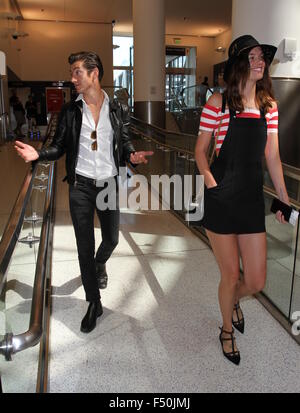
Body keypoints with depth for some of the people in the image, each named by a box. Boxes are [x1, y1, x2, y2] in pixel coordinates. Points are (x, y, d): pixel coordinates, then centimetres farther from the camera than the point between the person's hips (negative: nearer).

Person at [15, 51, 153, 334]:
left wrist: (133, 156, -16)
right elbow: (59, 146, 1)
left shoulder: (117, 110, 2)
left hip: (109, 184, 1)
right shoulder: (70, 111, 1)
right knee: (84, 246, 4)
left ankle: (99, 265, 53)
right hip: (81, 186, -1)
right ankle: (93, 303, 20)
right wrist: (38, 154, -18)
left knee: (111, 239, 15)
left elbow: (124, 143, 6)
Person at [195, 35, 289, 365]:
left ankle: (233, 301, 43)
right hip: (221, 201, -3)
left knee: (256, 281, 5)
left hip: (253, 198, 4)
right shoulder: (218, 103, -3)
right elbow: (200, 149, 2)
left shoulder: (269, 105, 8)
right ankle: (227, 330, 37)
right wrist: (209, 179, -15)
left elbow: (272, 156, 11)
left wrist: (284, 199, 11)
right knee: (230, 276, 7)